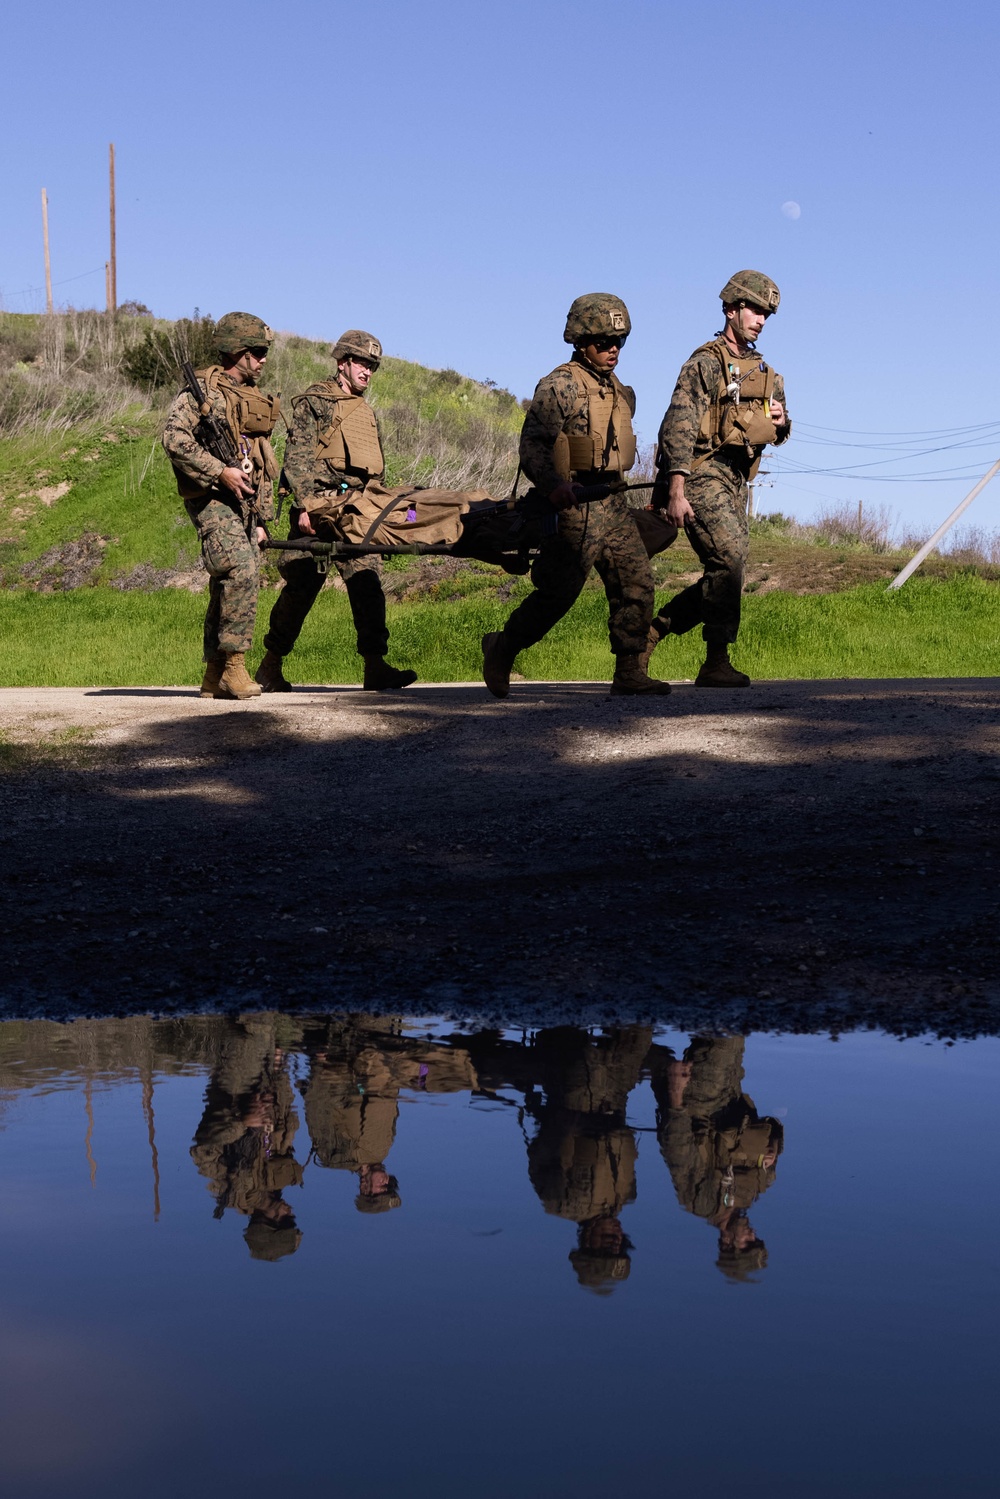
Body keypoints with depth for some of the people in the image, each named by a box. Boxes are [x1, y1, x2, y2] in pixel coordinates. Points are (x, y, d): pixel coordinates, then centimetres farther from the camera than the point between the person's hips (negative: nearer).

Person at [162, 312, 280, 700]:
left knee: (229, 584, 7)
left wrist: (262, 517, 20)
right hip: (212, 498, -8)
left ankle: (214, 675, 12)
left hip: (245, 500, 8)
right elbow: (175, 437, -17)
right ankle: (234, 665, -17)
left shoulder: (256, 399, 20)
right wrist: (220, 471, -21)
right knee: (241, 571, -22)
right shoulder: (202, 389, -3)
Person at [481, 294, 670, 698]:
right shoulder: (559, 386, -8)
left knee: (636, 583, -1)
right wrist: (554, 485, -32)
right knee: (558, 593, -6)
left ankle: (629, 673, 1)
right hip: (575, 504, -8)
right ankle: (501, 649, 13)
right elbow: (532, 445, -17)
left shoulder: (620, 392, 17)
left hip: (614, 505, 8)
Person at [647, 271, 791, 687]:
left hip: (736, 481, 8)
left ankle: (649, 630, 17)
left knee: (723, 574, 4)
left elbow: (779, 433, 28)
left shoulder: (765, 372, 19)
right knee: (729, 557, -20)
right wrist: (675, 492, -22)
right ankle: (716, 664, -16)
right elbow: (678, 426, -13)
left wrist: (782, 423, 2)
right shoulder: (706, 363, -5)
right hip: (702, 476, -8)